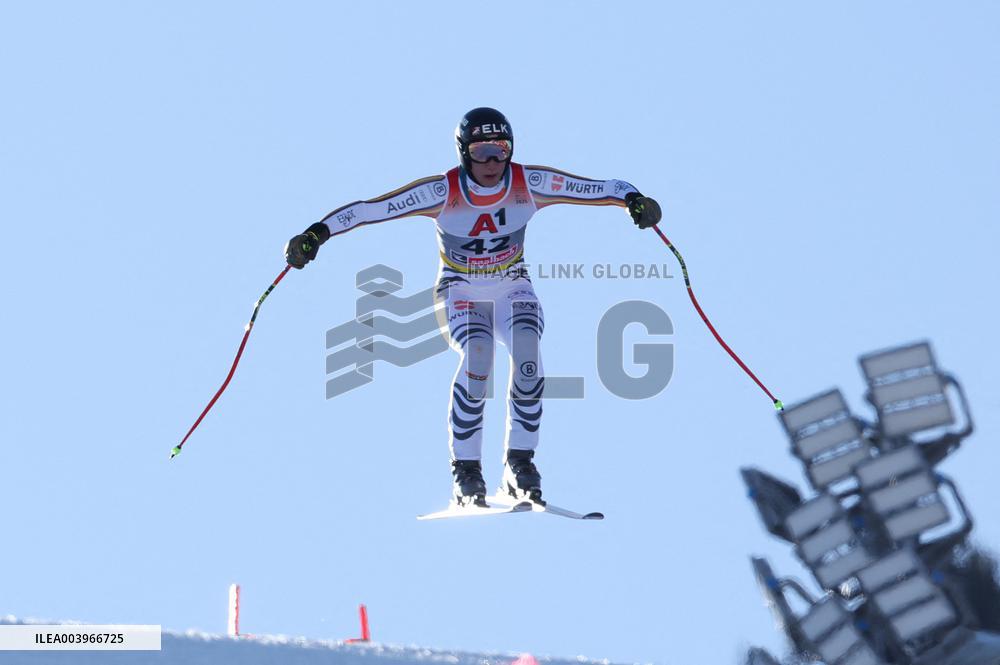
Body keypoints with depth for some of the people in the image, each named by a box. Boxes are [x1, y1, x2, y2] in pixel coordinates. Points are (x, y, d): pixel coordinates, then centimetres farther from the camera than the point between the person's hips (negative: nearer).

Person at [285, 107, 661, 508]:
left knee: (526, 350, -30)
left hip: (513, 289, 2)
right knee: (477, 354, -32)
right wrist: (317, 233, -34)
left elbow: (601, 188, -16)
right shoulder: (442, 192, -20)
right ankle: (466, 471, -20)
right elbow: (369, 209, -23)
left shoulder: (528, 184, -15)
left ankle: (519, 462, -17)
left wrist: (633, 200, -37)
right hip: (461, 293, -2)